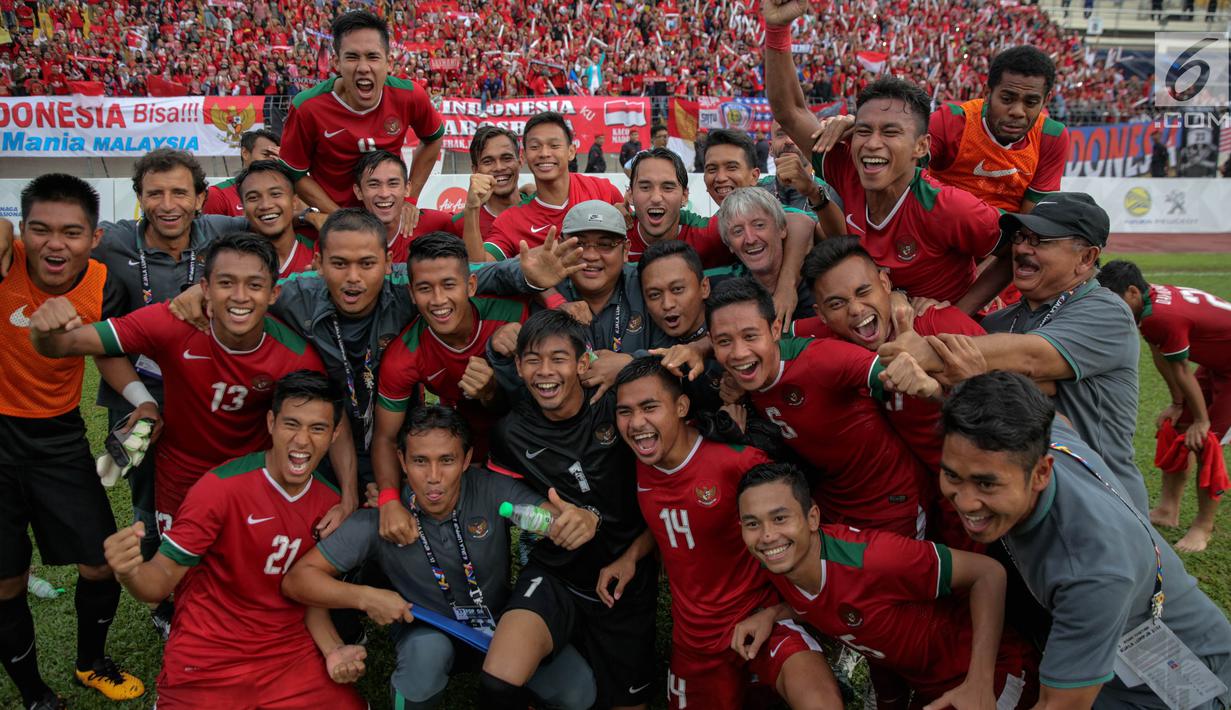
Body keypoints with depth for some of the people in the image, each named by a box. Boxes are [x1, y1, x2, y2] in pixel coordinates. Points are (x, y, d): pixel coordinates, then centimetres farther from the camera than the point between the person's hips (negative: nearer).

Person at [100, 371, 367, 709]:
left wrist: (333, 650, -7)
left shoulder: (330, 503, -2)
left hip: (291, 654, 4)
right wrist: (130, 573, -36)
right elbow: (162, 580, -14)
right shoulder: (221, 487, -18)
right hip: (208, 665, -4)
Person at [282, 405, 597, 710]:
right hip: (425, 633, -1)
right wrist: (365, 597, -31)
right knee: (429, 649, -37)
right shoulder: (379, 520, -19)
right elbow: (296, 580, -15)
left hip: (498, 620, 2)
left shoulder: (492, 491, -19)